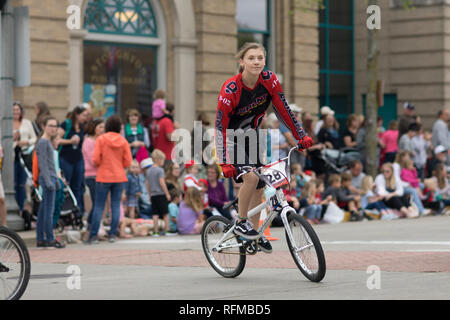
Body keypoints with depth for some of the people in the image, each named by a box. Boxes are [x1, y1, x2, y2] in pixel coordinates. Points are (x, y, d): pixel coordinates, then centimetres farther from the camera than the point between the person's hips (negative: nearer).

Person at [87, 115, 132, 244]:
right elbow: (128, 162, 0)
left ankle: (93, 235, -1)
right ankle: (113, 234, 5)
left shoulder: (101, 139, -6)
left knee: (98, 206, 1)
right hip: (119, 177, 2)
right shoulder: (123, 141, 1)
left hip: (103, 177, -2)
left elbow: (96, 159, -9)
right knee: (116, 206, 7)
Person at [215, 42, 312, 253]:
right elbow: (221, 126, -26)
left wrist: (301, 136, -7)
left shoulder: (269, 80, -17)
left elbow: (282, 109, -6)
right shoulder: (231, 89, -29)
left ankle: (255, 233, 23)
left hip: (251, 136, 5)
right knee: (250, 177, -26)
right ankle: (241, 223, -8)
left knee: (259, 188, 7)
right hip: (231, 138, -5)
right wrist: (225, 162, -31)